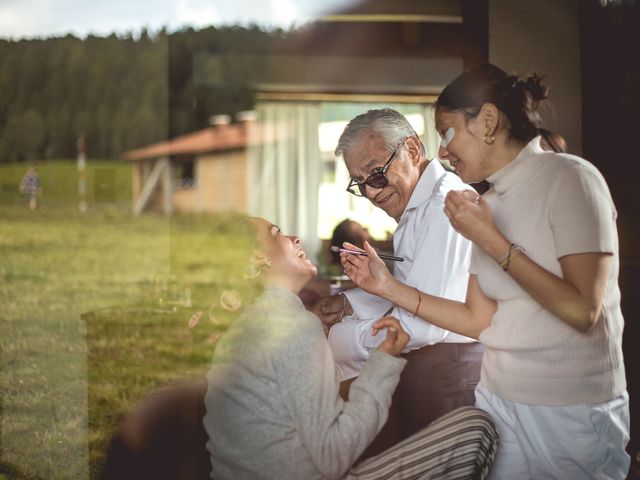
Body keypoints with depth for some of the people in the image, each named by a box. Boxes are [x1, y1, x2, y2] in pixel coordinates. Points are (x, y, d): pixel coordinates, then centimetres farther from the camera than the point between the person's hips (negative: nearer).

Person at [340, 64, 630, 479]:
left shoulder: (568, 177, -12)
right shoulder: (489, 204, 8)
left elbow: (583, 312, -20)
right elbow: (480, 321, 7)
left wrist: (490, 240, -18)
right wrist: (389, 287, 2)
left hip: (572, 414, -6)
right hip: (498, 402, 6)